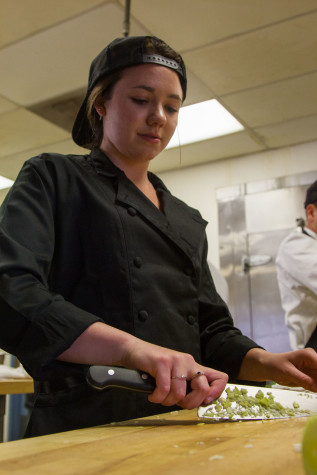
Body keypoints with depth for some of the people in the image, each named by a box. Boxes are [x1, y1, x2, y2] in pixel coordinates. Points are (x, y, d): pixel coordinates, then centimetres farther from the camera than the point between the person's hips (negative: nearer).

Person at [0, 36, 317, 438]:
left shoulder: (188, 221, 15)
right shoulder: (52, 179, -1)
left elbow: (211, 333, 15)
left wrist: (269, 364, -4)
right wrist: (132, 348, -30)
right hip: (82, 429, -4)